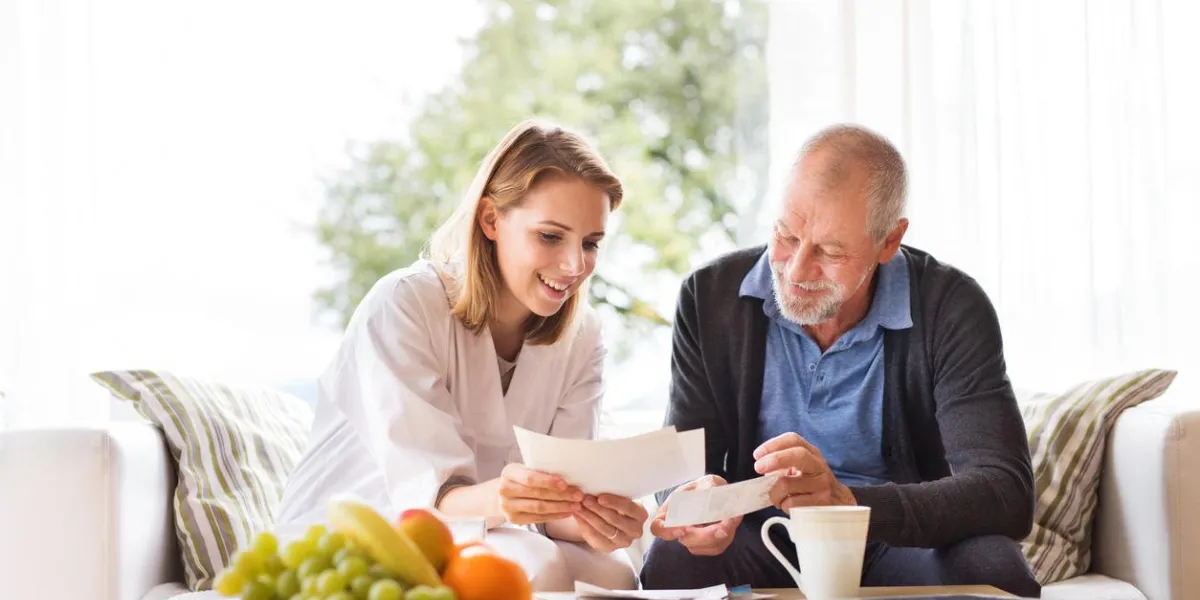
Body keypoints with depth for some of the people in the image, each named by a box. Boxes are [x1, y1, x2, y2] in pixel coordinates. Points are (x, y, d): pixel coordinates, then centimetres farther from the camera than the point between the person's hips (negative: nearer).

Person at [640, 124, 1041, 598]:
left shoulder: (951, 310, -14)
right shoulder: (710, 296, -7)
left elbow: (1007, 493, -24)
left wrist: (850, 503, -41)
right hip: (763, 544, -1)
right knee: (674, 561, -32)